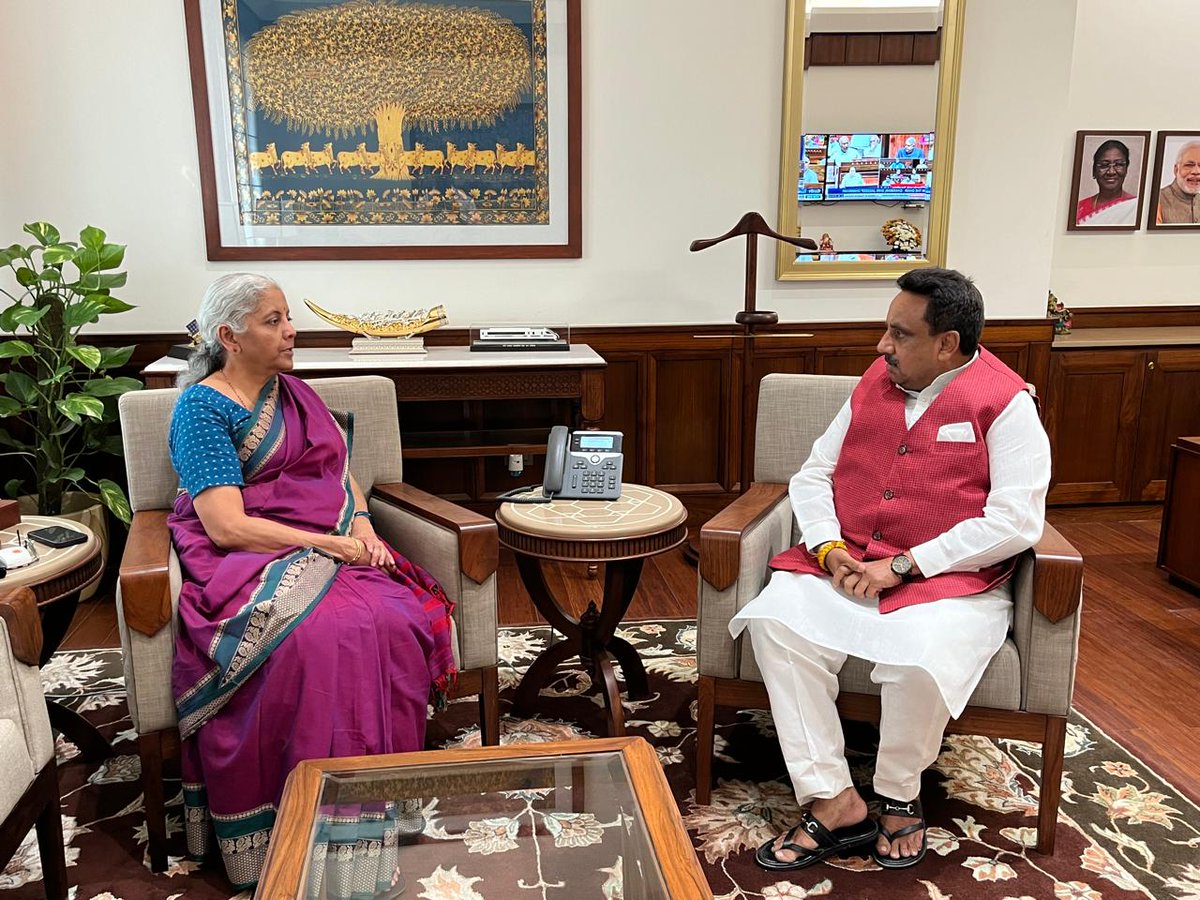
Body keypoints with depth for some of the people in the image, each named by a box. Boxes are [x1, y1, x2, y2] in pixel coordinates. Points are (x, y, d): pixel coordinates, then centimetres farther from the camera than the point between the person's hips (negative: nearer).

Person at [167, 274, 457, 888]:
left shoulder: (294, 392, 19)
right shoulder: (201, 409, -2)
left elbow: (341, 472, 22)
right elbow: (228, 525, -13)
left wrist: (362, 526, 0)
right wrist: (328, 543, -16)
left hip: (337, 549, 6)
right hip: (250, 561, -5)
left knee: (395, 621, -27)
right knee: (317, 635, -37)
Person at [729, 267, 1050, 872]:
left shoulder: (1005, 403, -5)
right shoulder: (875, 383, 11)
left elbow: (1016, 522, -14)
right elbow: (813, 475, 11)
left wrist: (901, 566, -18)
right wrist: (829, 549, -8)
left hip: (950, 581, -4)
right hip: (845, 566, 5)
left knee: (919, 658, -35)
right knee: (775, 620, -24)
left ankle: (899, 797, -3)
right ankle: (834, 804, -16)